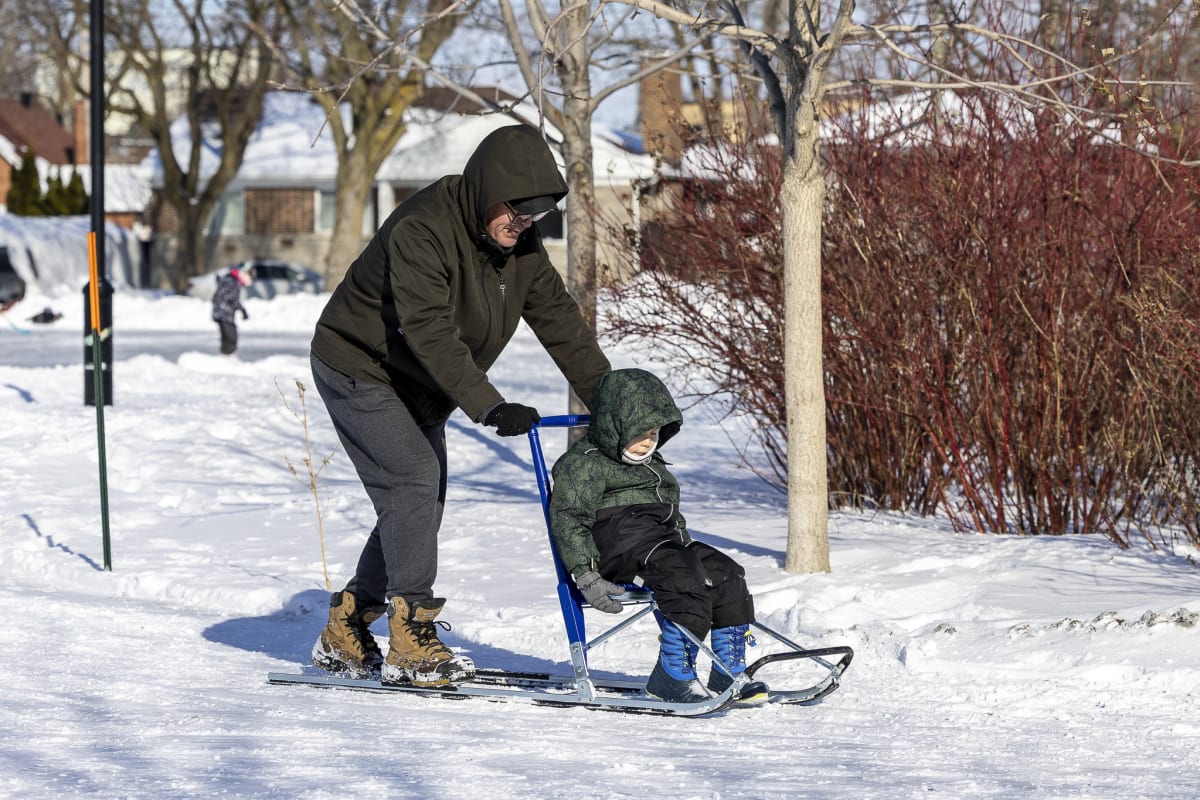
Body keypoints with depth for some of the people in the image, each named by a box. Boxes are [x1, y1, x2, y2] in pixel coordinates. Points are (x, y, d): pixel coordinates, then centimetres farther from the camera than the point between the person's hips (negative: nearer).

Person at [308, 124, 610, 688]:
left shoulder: (520, 246, -5)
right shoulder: (422, 231, -31)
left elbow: (559, 320, -2)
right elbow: (430, 331, -40)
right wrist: (489, 407, -48)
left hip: (419, 390, 9)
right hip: (359, 371, -9)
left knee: (420, 507, 5)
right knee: (415, 479, -22)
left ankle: (344, 636, 17)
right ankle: (411, 644, -23)